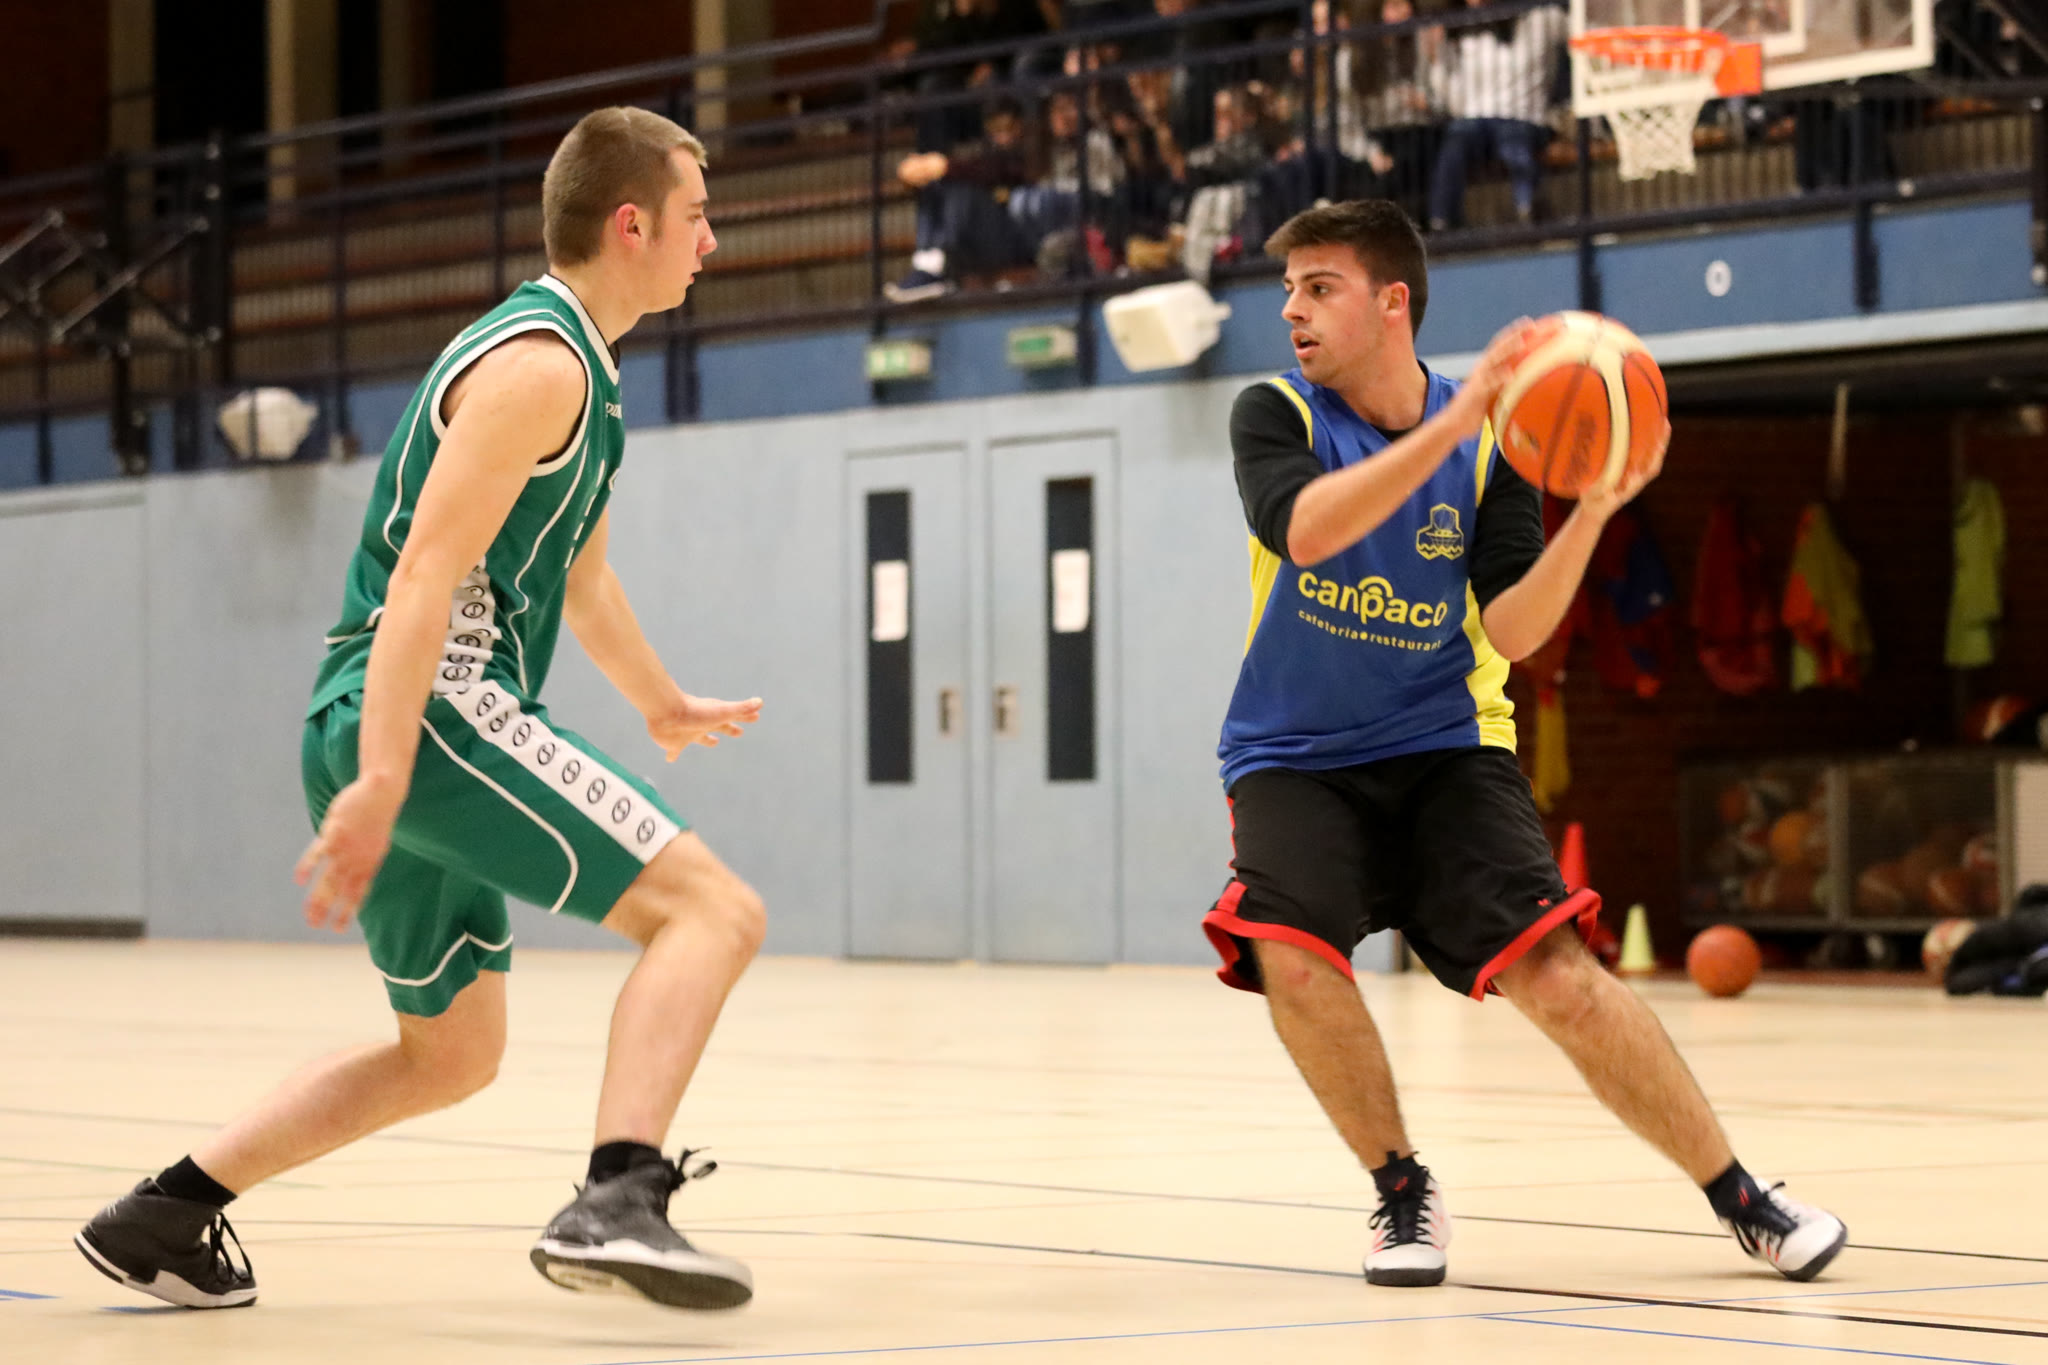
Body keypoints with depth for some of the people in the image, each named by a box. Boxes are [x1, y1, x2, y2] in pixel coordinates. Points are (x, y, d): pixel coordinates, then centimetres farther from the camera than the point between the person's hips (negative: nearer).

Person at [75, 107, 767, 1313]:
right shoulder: (538, 364, -11)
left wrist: (663, 705, 52)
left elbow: (577, 575, 38)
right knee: (712, 907, -18)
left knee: (452, 1055, 21)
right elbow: (426, 573, -20)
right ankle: (617, 1202, -33)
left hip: (413, 726, 10)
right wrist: (381, 779, -28)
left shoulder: (578, 369, 22)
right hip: (423, 712, -10)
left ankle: (162, 1218, 22)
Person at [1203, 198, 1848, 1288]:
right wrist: (1449, 420, -35)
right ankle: (1403, 1193, -6)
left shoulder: (1488, 447, -3)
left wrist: (1591, 515, -25)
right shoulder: (1275, 416, -5)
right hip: (1296, 761, 0)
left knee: (1553, 973, -17)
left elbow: (1510, 634, -10)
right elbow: (1305, 529, -27)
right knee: (1287, 952, -28)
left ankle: (1738, 1196, -2)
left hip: (1442, 749, 0)